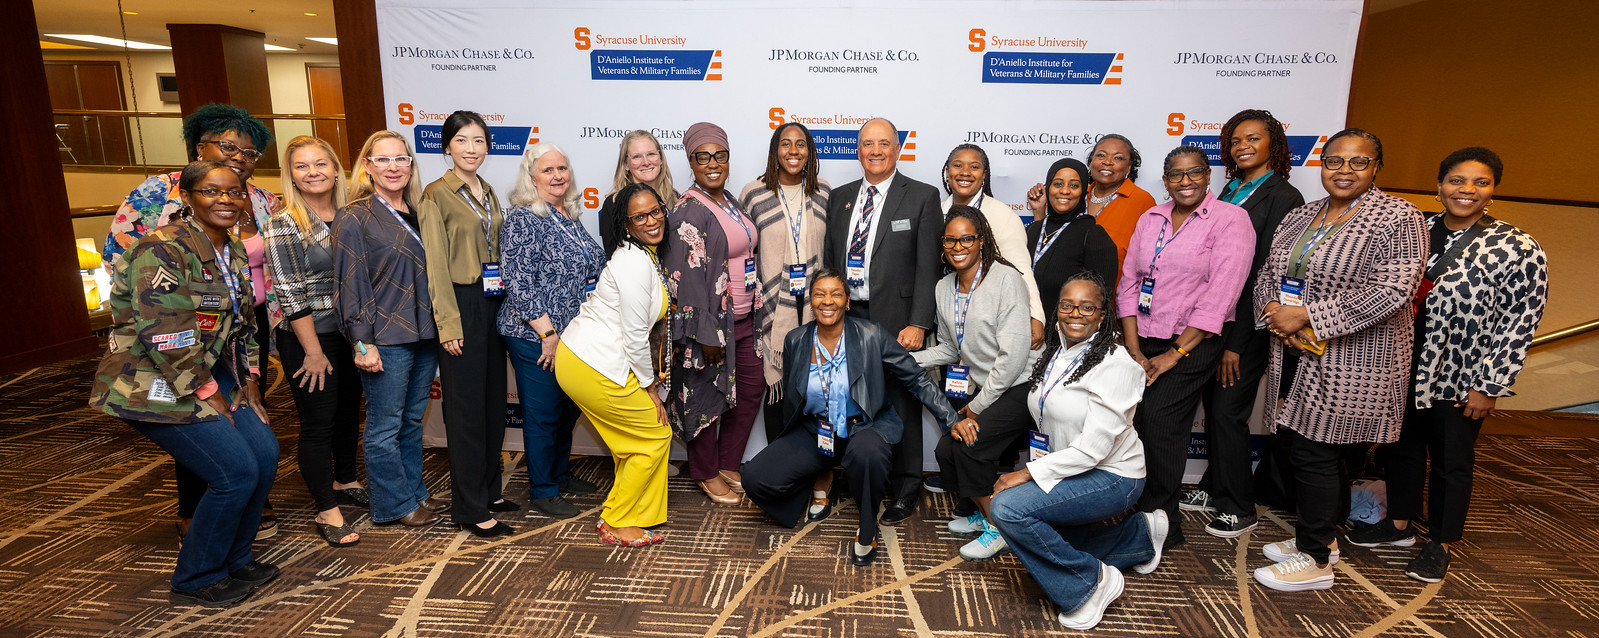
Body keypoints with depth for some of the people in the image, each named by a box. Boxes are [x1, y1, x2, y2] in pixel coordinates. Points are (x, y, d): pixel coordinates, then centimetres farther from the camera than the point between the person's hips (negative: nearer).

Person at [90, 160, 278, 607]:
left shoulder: (234, 251, 9)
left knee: (265, 455, 3)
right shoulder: (163, 249, -19)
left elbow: (243, 320, 17)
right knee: (236, 471, -12)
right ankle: (194, 582, 10)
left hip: (212, 373, 9)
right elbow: (166, 335, -24)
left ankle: (234, 561, 23)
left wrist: (249, 378, 9)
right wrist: (209, 395, -17)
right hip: (156, 385, -9)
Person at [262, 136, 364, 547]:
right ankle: (327, 512, 12)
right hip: (308, 340, -6)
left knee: (349, 412, 18)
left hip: (350, 334, 6)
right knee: (317, 423, 1)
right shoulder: (284, 224, -12)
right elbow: (290, 294, -15)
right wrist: (314, 352, -15)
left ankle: (344, 483, 38)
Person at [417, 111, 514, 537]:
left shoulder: (488, 193, 14)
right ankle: (469, 508, 9)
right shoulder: (436, 195, -7)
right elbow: (436, 266, -12)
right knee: (467, 408, -1)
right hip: (462, 305, -7)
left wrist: (505, 301, 11)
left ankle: (489, 490, 27)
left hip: (494, 303, 7)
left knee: (494, 401, 13)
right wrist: (449, 324, -16)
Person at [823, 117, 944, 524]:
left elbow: (928, 267, -6)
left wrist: (918, 324, -13)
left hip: (896, 321, -4)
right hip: (847, 318, 4)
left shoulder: (922, 197, 0)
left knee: (900, 405, 3)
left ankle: (905, 491, 19)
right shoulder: (839, 197, 14)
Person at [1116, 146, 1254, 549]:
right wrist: (1134, 349, -1)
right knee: (1133, 417, -8)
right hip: (1143, 340, 5)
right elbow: (1129, 282, 8)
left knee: (1158, 418, -15)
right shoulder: (1151, 219, 13)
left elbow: (1220, 295, -12)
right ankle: (1140, 507, 8)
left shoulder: (1231, 219, -4)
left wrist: (1175, 353, -13)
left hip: (1194, 343, -4)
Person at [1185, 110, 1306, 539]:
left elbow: (1265, 274, -14)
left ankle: (1238, 510, 13)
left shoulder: (1283, 197, -10)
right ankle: (1214, 489, 29)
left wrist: (1236, 342, -16)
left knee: (1228, 413, -1)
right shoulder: (1232, 190, 13)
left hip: (1247, 325, -7)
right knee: (1212, 407, 14)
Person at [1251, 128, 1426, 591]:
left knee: (1315, 455, -2)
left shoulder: (1397, 219, -8)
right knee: (1302, 448, 12)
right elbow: (1267, 275, 12)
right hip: (1296, 357, 6)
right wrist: (1275, 314, -9)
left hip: (1350, 365, -6)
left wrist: (1306, 316, -20)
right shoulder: (1299, 217, 12)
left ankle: (1314, 561, 12)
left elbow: (1390, 291, -19)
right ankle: (1319, 537, 31)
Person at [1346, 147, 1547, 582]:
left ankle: (1441, 544, 28)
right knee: (1403, 447, 17)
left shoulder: (1519, 251, -11)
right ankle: (1399, 524, 37)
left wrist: (1489, 386, -12)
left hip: (1460, 381, -4)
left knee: (1451, 461, 10)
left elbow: (1521, 324, -11)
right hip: (1405, 367, 4)